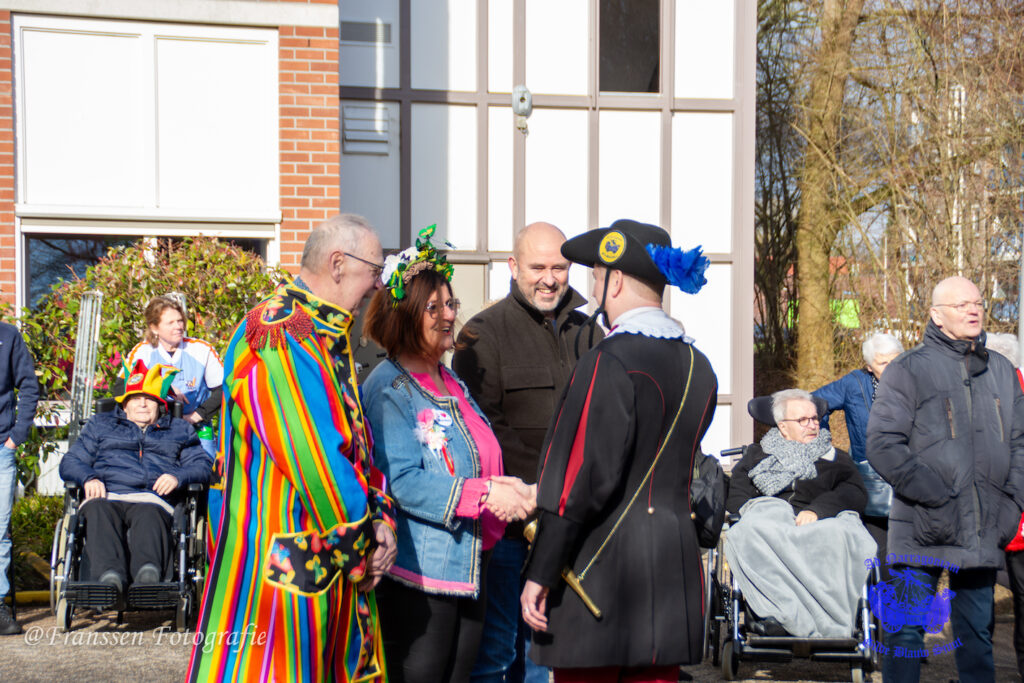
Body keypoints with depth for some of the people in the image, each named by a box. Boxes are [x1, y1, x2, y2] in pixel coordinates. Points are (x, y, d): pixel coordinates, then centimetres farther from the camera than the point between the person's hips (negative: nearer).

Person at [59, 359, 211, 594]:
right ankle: (109, 575, -60)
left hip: (152, 499, -1)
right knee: (98, 511, -38)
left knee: (149, 515, -40)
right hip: (107, 496, 1)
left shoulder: (179, 430, 32)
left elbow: (201, 466, 18)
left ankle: (147, 573, -67)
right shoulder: (100, 424, 34)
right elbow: (70, 462, 23)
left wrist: (178, 476, -5)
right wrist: (88, 478, -1)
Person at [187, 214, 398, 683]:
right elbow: (316, 460, -21)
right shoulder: (277, 336, -18)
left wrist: (379, 519, 2)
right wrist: (361, 545, -10)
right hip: (281, 563, -9)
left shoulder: (326, 338, 15)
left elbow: (356, 441, 17)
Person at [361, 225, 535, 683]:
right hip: (416, 577, -8)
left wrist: (508, 490, -1)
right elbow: (402, 481, -20)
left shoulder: (453, 386, 16)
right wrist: (485, 495, -23)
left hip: (468, 569, 8)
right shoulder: (388, 388, -11)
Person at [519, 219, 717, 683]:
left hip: (601, 572, -7)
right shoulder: (697, 366, 9)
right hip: (673, 571, 8)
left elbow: (584, 479, -18)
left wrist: (539, 574, -12)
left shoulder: (611, 362, -15)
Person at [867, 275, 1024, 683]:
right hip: (922, 531, -4)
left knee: (977, 632, 13)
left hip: (985, 533, 4)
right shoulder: (909, 369, -2)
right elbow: (882, 443, -8)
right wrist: (931, 494, -15)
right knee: (906, 632, -1)